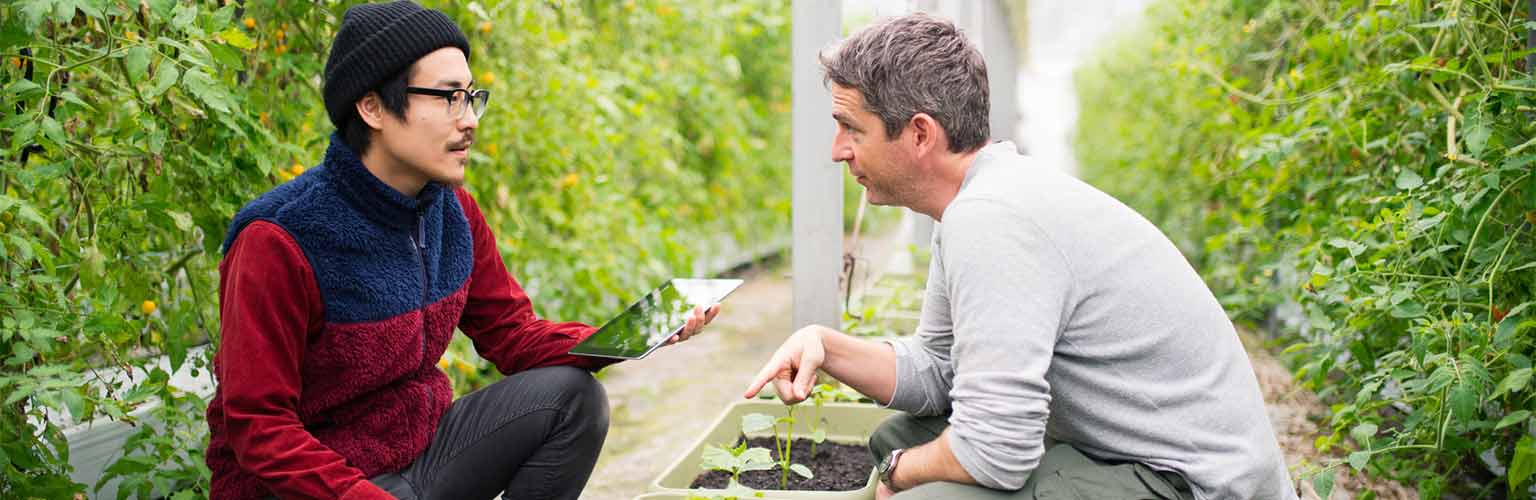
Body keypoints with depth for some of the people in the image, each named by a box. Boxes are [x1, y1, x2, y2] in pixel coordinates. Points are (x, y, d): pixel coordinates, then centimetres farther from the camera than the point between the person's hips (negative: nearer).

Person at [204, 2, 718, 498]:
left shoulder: (453, 210, -1)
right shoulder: (280, 239, -22)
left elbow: (512, 335, 4)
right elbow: (258, 429, -20)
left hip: (421, 450, 7)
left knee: (572, 394, -8)